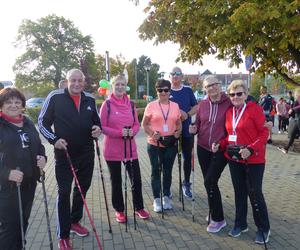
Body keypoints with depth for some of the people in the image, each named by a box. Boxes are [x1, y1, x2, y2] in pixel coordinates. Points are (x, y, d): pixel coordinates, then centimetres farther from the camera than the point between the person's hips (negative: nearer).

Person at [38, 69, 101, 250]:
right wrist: (54, 140, -16)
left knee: (83, 189, 17)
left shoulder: (90, 99, 4)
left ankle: (75, 221, 40)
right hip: (64, 154, -4)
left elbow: (96, 120, 17)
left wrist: (98, 129, -6)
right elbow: (42, 122, -3)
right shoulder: (55, 97, -8)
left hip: (86, 153, 5)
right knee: (64, 193, 0)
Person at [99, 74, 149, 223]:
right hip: (112, 150, -3)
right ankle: (119, 210, 28)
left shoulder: (130, 104, 5)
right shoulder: (107, 104, -7)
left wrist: (132, 131, -13)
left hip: (130, 148, 3)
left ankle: (139, 208, 28)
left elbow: (137, 124, 9)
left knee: (136, 179, 8)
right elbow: (102, 127, -9)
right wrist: (120, 132, -20)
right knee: (116, 181, 10)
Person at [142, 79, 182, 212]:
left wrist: (178, 132, -6)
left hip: (171, 144, 3)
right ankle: (156, 199, 19)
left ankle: (166, 197, 29)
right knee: (155, 171, 6)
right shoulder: (151, 106, -4)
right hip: (154, 144, -2)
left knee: (167, 171, 13)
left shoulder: (175, 106, 4)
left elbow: (179, 123, 13)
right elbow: (144, 124, -1)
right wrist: (152, 134, -17)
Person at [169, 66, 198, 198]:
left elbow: (196, 107, 7)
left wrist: (187, 114, -13)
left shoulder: (188, 90, 8)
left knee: (187, 157, 9)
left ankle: (186, 184, 25)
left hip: (187, 130, 2)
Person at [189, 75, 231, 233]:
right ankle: (214, 212, 34)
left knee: (210, 181, -12)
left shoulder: (229, 103, -8)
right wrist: (194, 129, -7)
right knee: (209, 182, 13)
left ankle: (218, 219, 6)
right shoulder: (202, 104, 4)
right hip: (203, 149, 5)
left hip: (220, 150, -4)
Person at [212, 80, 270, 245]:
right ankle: (240, 224, 33)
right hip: (234, 158, 6)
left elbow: (264, 133, -12)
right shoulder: (229, 111, 7)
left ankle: (263, 229, 23)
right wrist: (220, 144, -3)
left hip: (253, 159, -6)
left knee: (254, 193, 3)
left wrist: (250, 149, -23)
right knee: (239, 192, 16)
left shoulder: (255, 109, -10)